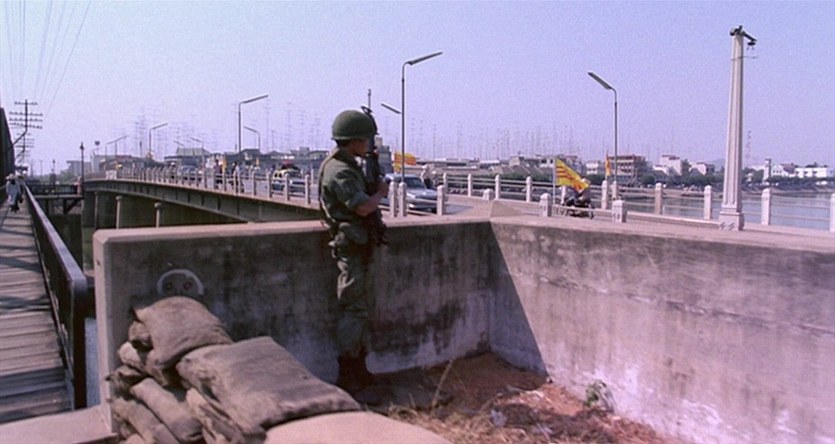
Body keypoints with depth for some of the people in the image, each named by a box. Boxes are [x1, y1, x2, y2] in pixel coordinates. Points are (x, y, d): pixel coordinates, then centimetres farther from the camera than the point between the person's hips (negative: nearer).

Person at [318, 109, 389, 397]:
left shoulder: (348, 167, 15)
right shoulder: (339, 171, -17)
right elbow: (363, 207, -25)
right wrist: (381, 192, -8)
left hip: (359, 246, 11)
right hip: (350, 246, -11)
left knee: (362, 308, 15)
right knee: (354, 309, -5)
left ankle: (359, 369, 25)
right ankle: (347, 376, 3)